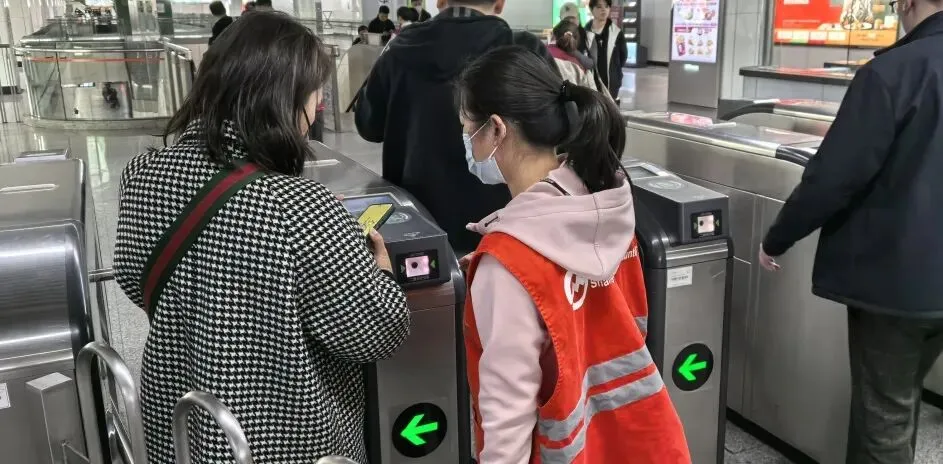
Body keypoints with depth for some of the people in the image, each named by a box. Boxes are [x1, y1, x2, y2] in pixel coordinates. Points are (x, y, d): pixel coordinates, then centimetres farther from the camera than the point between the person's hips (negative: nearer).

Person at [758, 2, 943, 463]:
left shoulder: (895, 70, -18)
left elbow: (833, 176, -19)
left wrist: (776, 240, -5)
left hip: (892, 274, -7)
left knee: (882, 413, 7)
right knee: (901, 401, 23)